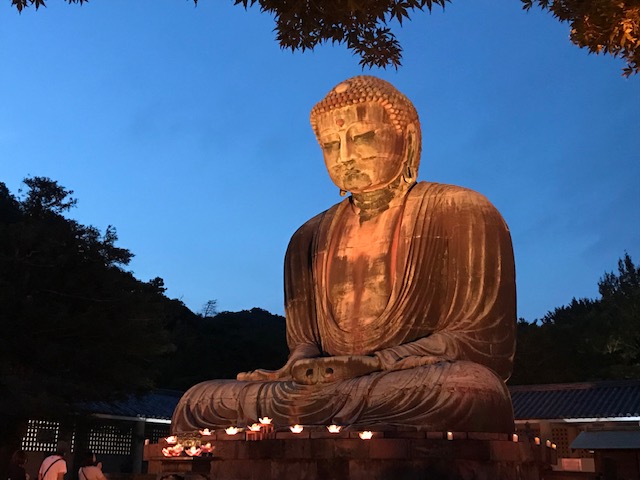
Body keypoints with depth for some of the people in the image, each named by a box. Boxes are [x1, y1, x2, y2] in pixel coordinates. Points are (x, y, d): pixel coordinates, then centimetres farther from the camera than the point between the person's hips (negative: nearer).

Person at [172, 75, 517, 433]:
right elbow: (304, 341, 16)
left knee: (468, 389, -39)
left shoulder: (461, 214, 2)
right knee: (197, 403, -14)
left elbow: (483, 339, -5)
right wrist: (298, 368, -11)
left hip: (421, 401, -3)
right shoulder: (311, 239, 16)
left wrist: (369, 365, -18)